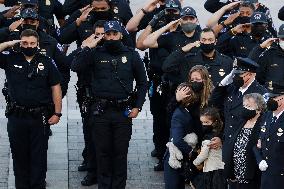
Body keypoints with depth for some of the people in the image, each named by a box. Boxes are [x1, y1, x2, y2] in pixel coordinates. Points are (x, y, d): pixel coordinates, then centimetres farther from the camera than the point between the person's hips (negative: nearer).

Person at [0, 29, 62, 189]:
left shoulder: (46, 62, 1)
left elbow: (56, 88, 3)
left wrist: (57, 113, -3)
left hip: (40, 118, -1)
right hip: (16, 117, 1)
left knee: (39, 156, 3)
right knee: (19, 155, 9)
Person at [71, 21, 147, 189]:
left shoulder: (131, 55, 5)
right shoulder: (97, 54, 4)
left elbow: (142, 82, 10)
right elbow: (75, 67, -8)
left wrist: (137, 106, 3)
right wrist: (88, 48, -11)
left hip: (123, 111, 0)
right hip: (101, 111, 0)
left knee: (120, 153, 6)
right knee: (103, 152, 7)